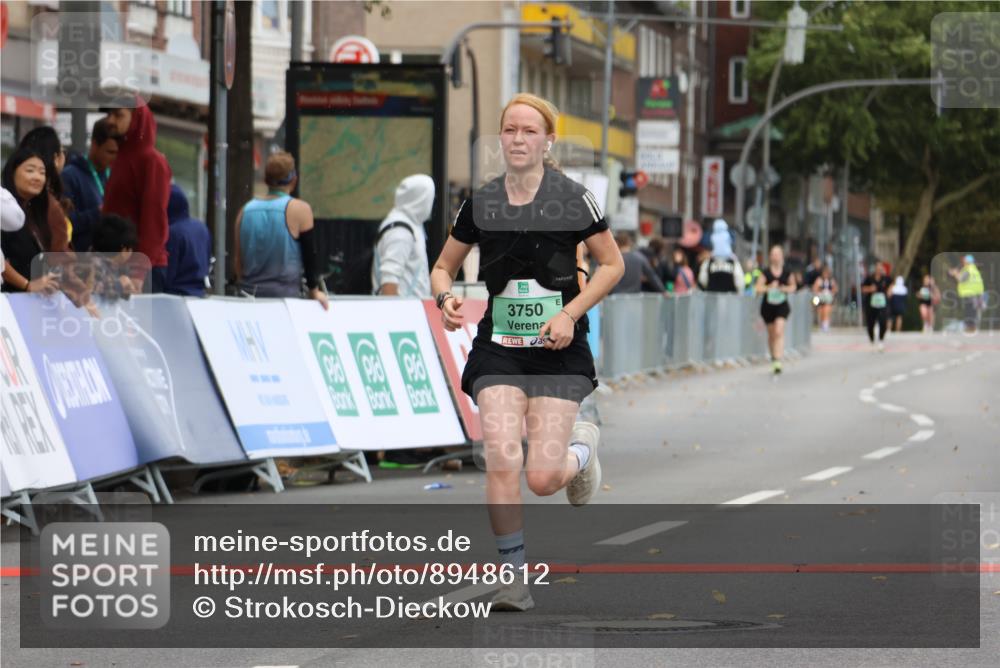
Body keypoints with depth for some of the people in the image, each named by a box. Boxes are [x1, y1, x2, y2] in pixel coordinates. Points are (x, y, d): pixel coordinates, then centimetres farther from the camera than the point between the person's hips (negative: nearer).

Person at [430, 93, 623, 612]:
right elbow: (443, 267, 14)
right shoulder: (479, 205, 2)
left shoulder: (574, 200, -5)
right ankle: (515, 579, -4)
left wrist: (571, 313, -9)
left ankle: (581, 446, 30)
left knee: (542, 480, -7)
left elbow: (612, 264, 4)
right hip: (498, 351, 2)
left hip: (559, 352, -2)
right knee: (502, 462, -16)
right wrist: (445, 300, -9)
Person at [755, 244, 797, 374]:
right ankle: (773, 357, 32)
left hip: (782, 306, -1)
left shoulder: (787, 272, 0)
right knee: (771, 334, 11)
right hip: (768, 305, 1)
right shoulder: (766, 272, -4)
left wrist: (787, 289, -9)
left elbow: (793, 286, 12)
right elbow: (759, 288, -8)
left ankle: (778, 361, -22)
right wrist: (769, 287, -25)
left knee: (779, 332, -17)